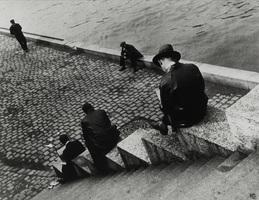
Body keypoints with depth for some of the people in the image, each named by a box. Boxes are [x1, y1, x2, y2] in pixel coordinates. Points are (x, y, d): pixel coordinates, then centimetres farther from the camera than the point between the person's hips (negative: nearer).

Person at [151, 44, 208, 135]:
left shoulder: (165, 81, -25)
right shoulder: (193, 67, -10)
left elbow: (165, 108, -13)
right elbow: (202, 88, 5)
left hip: (186, 120, -5)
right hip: (201, 111, 5)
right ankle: (163, 125, 41)